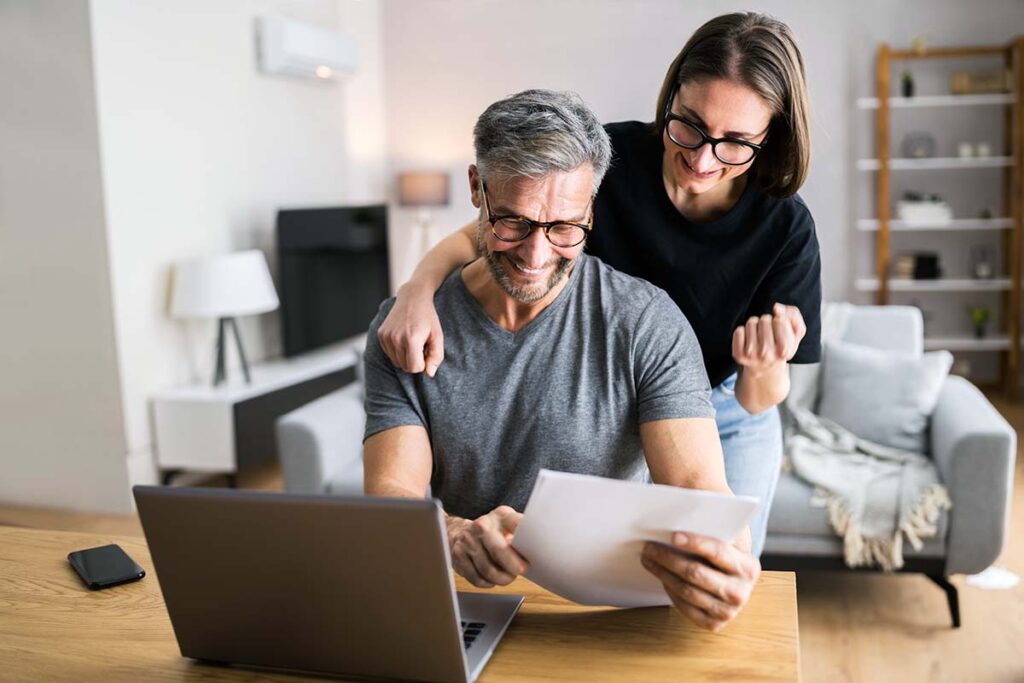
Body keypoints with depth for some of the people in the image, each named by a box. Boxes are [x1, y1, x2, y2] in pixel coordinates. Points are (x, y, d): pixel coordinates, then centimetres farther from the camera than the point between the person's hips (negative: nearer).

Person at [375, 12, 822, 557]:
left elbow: (758, 402, -17)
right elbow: (476, 235, -15)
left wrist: (765, 368, -41)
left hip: (724, 423, 0)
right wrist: (418, 289, -35)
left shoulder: (784, 227, -22)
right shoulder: (611, 158, -22)